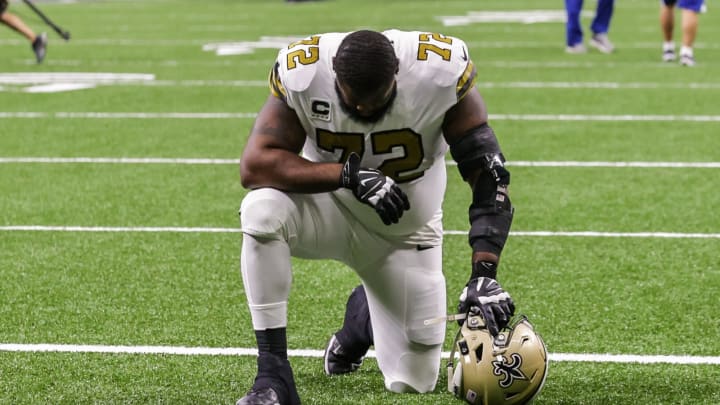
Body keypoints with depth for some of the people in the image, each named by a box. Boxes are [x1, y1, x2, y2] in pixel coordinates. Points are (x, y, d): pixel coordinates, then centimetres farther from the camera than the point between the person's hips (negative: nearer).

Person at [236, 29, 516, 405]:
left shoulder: (441, 71, -27)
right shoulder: (301, 71, -27)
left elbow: (487, 174, -25)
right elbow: (254, 165, -29)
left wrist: (483, 274, -35)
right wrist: (348, 174, -40)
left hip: (404, 229, 1)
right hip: (331, 206, -1)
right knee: (261, 210, -35)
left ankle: (364, 316, 34)